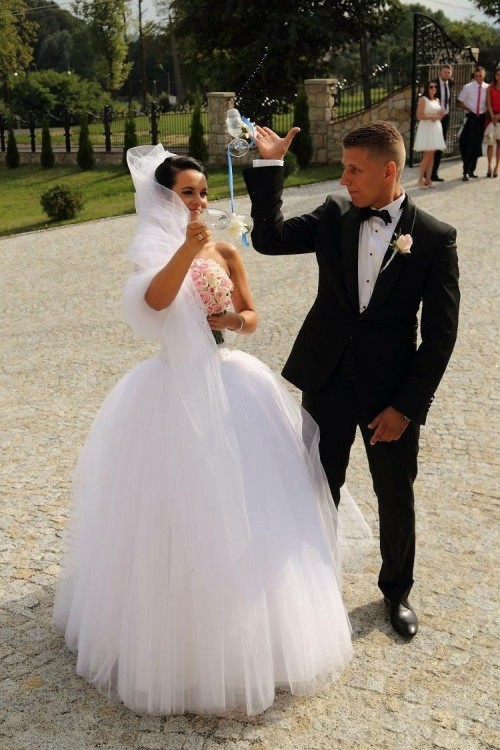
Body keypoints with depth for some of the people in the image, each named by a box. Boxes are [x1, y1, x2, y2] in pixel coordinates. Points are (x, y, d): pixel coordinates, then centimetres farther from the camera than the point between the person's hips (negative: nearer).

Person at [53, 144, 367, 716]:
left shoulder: (225, 252, 6)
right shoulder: (152, 251, -6)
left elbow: (251, 317, 11)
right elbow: (156, 299, -28)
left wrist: (226, 319, -10)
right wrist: (187, 248, -41)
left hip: (228, 383, 4)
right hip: (176, 389, -4)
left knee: (241, 506, 11)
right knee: (180, 508, 2)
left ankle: (248, 629, 32)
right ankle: (177, 627, 22)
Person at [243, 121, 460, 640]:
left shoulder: (434, 238, -9)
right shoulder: (335, 216, 1)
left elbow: (440, 334, -9)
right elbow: (269, 238, -5)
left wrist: (407, 406, -12)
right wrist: (269, 166, -13)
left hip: (392, 391, -2)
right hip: (328, 381, 3)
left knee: (396, 498, 13)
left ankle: (397, 591, 38)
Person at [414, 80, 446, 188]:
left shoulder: (437, 100, 15)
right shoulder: (423, 99, -5)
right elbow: (419, 116, -13)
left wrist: (441, 115, 1)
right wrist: (432, 117, -16)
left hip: (436, 129, 7)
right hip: (426, 129, -7)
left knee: (432, 155, 4)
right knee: (428, 155, -11)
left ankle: (428, 179, 6)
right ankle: (420, 179, -5)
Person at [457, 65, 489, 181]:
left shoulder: (487, 88, 0)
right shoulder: (468, 87, -4)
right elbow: (460, 102, 1)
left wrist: (487, 113, -4)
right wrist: (470, 110, -8)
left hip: (482, 118, 3)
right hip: (471, 118, -3)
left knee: (477, 145, 10)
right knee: (468, 145, -8)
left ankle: (472, 170, 22)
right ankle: (466, 172, -4)